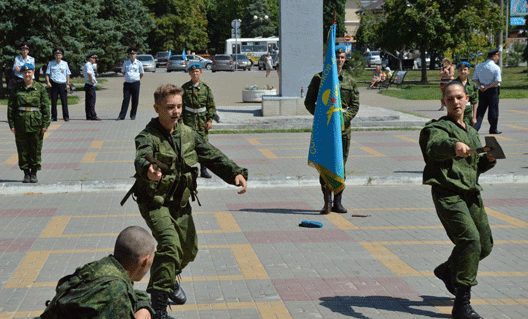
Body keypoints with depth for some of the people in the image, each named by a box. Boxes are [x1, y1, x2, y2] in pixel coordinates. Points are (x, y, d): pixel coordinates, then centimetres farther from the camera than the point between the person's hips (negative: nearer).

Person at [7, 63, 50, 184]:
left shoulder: (40, 88, 1)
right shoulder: (17, 88, 4)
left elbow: (46, 107, 1)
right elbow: (11, 106, 6)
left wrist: (45, 124, -5)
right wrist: (12, 124, -1)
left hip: (36, 122, -1)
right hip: (20, 122, 1)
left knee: (36, 149, 3)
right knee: (22, 149, 4)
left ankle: (34, 173, 15)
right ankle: (26, 173, 16)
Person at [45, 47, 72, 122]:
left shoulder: (65, 63, 11)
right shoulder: (51, 63, 8)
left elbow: (67, 74, 13)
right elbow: (47, 74, 9)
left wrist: (68, 84, 5)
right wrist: (48, 82, -5)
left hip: (63, 84, 0)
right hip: (54, 84, 0)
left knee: (64, 101, -3)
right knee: (53, 101, 1)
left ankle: (66, 116, 3)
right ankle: (53, 117, 7)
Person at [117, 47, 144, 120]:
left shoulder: (139, 63, 2)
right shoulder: (125, 62, 6)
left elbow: (141, 73, 14)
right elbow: (123, 72, 19)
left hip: (135, 83, -1)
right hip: (127, 83, 1)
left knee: (135, 100, 2)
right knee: (126, 99, -3)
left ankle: (133, 115, 12)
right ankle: (122, 116, -5)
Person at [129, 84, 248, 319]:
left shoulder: (188, 134, 1)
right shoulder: (148, 136, -18)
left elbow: (213, 156, 0)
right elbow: (142, 157, -39)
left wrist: (236, 173, -17)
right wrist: (148, 170, -64)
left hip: (180, 203, 6)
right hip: (154, 202, -6)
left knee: (189, 249, 17)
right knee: (170, 244, -26)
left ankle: (169, 279, 50)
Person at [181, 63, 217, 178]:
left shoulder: (206, 87, 4)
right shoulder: (185, 88, 1)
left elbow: (211, 105, 7)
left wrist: (210, 120, -1)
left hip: (203, 119, 2)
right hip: (189, 118, -2)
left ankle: (203, 170, 12)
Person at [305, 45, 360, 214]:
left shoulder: (350, 80, 7)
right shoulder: (319, 78, 2)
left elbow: (355, 105, 7)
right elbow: (309, 102, 4)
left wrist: (343, 118, -10)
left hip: (343, 126, 2)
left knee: (341, 165, 4)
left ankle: (338, 202, 12)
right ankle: (327, 201, 3)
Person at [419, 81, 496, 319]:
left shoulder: (471, 132, 20)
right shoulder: (439, 128, -5)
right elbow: (435, 148, -29)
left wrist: (490, 159, 6)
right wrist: (455, 146, -50)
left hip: (471, 193, 8)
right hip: (448, 193, -8)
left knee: (485, 245, 11)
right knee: (470, 239, -23)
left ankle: (447, 271, 39)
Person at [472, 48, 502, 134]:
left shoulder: (479, 66, 6)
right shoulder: (496, 68, -11)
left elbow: (475, 78, 7)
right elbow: (497, 81, -17)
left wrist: (480, 86, -6)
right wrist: (488, 87, -14)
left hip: (482, 91, 5)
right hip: (493, 91, -4)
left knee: (480, 110, 7)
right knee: (493, 110, 6)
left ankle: (475, 127, -4)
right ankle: (493, 130, 13)